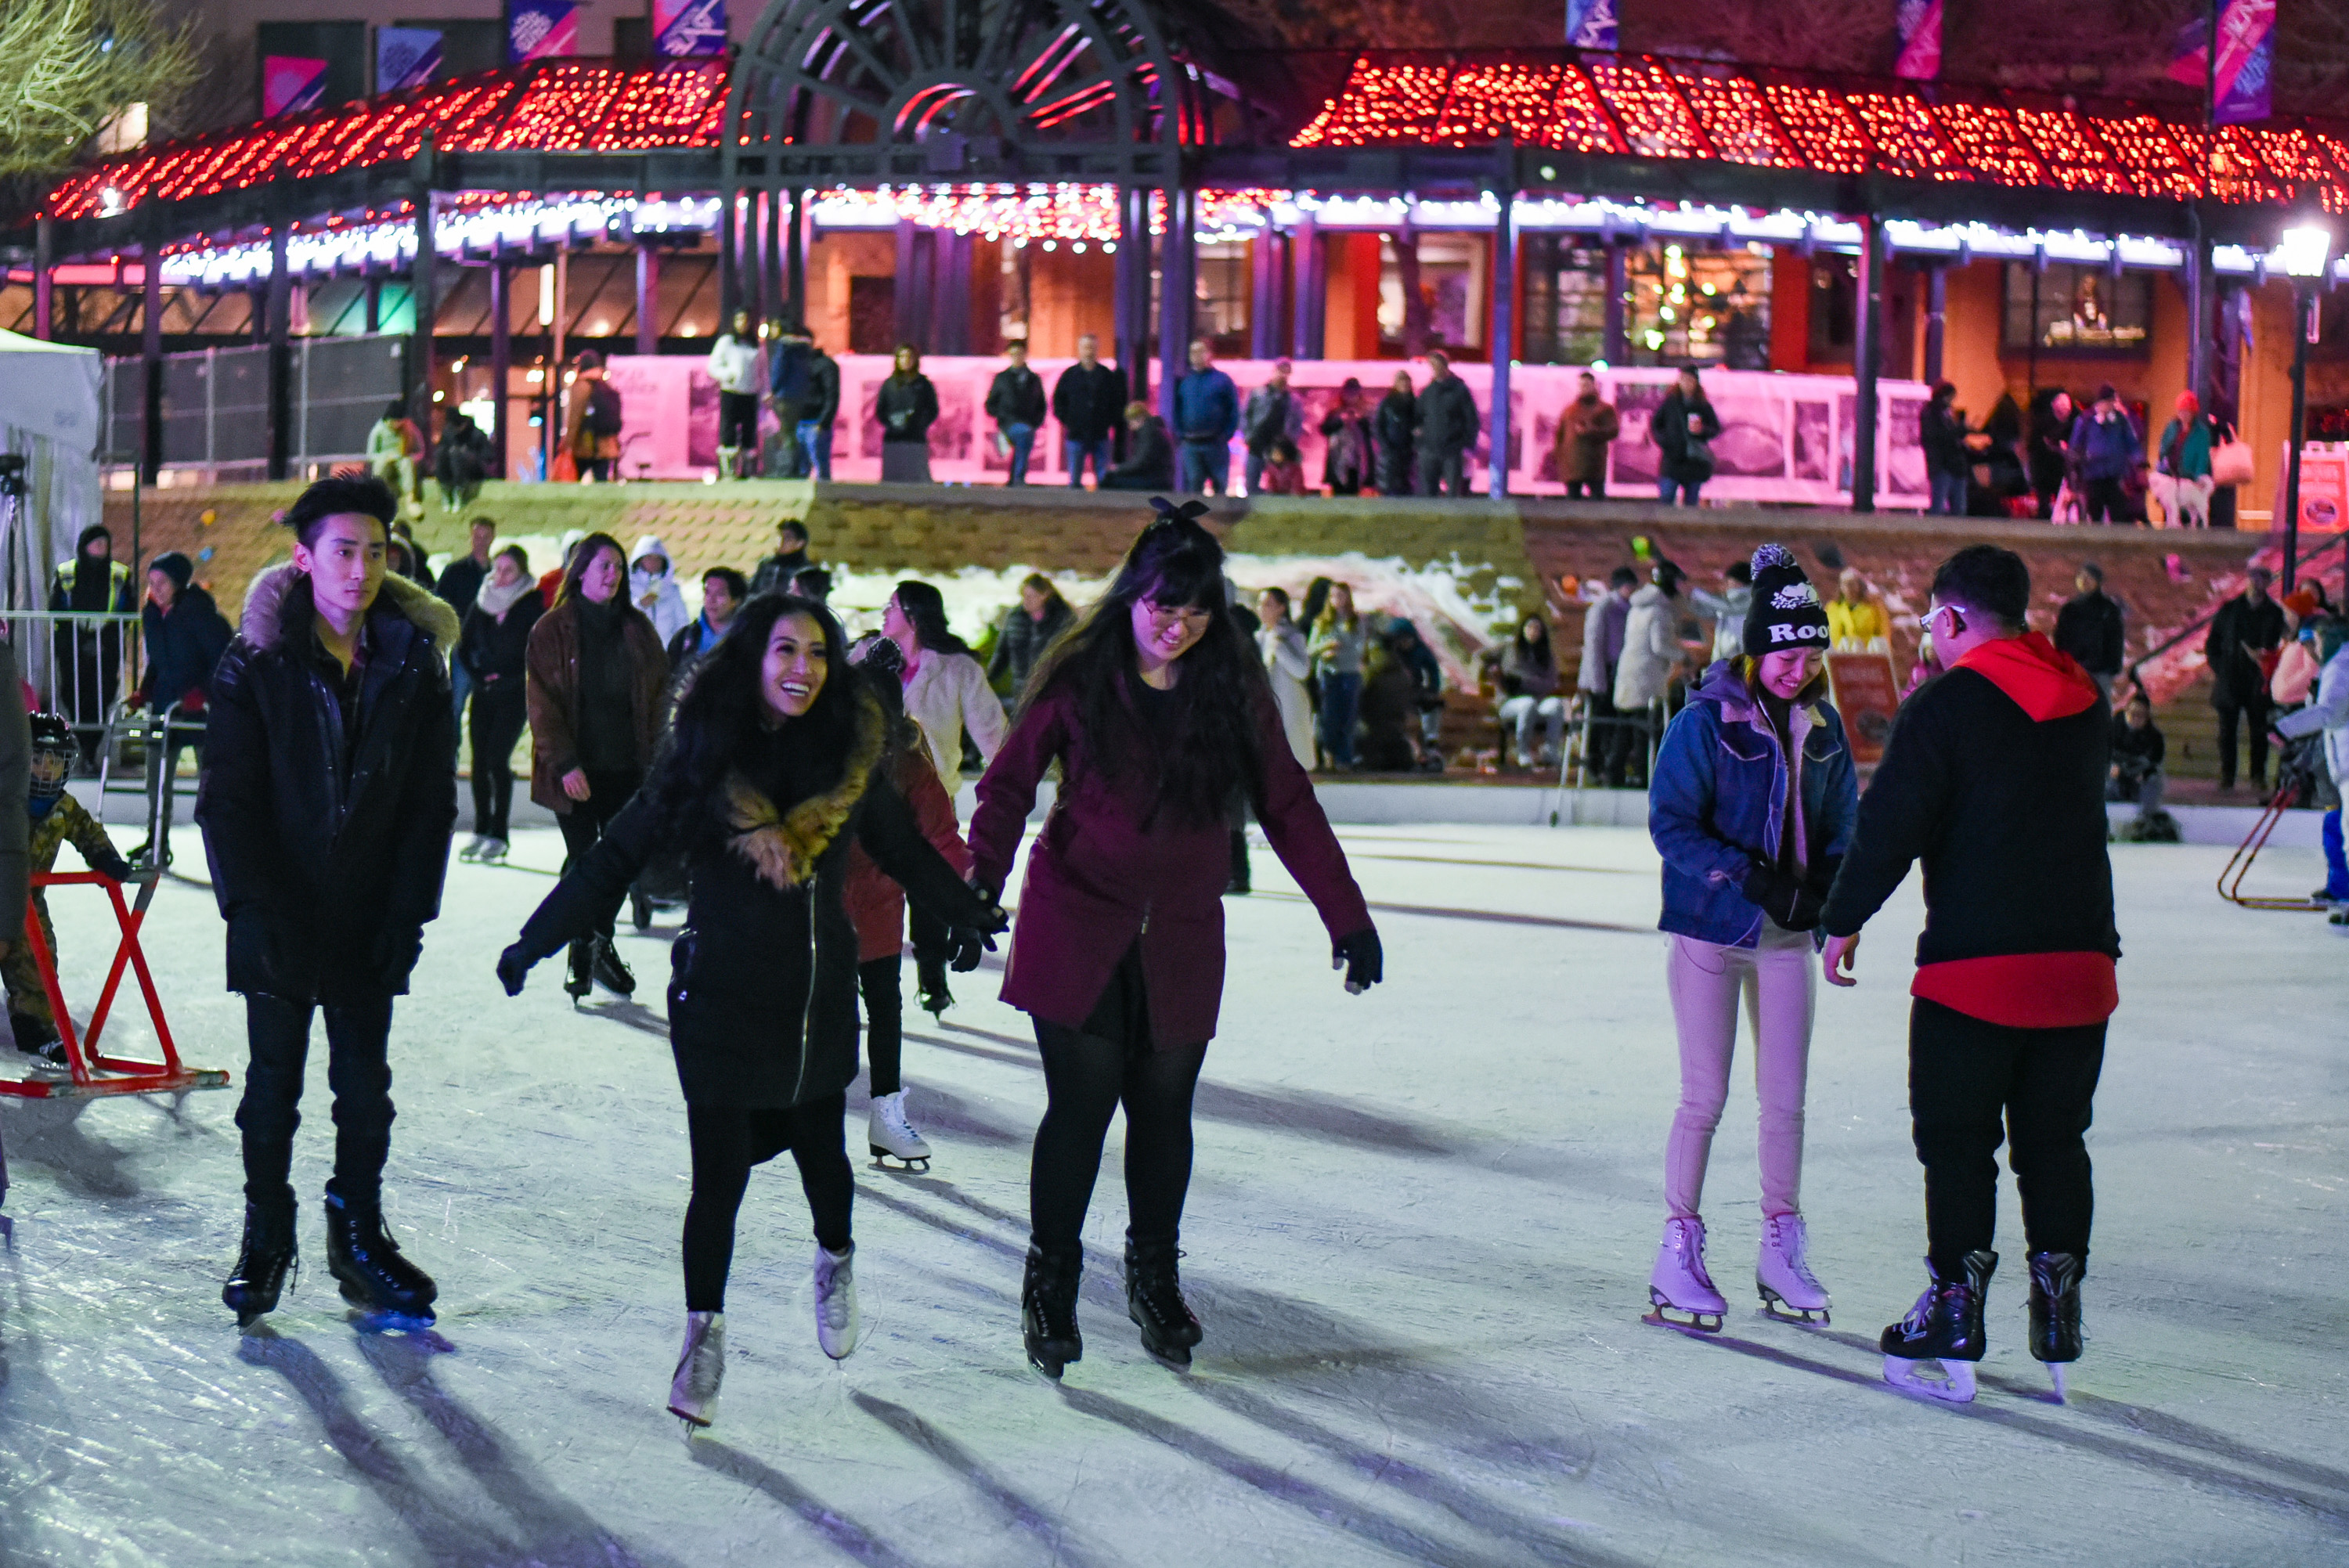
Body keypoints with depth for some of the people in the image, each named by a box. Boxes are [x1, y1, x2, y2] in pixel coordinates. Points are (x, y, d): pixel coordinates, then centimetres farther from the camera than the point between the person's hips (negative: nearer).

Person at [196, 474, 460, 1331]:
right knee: (274, 1082, 7)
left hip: (370, 923, 2)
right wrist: (253, 908, -15)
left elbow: (431, 803, 2)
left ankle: (358, 1234, 20)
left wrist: (408, 912, -6)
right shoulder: (255, 664, -6)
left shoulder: (414, 665, 0)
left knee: (365, 1084, 7)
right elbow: (227, 800, -7)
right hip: (280, 920, -2)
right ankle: (266, 1239, 19)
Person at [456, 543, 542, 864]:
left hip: (515, 693, -5)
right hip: (484, 691, 5)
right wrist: (477, 676, 0)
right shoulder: (481, 604, 8)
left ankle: (499, 835, -8)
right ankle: (481, 831, 11)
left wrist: (510, 679, -11)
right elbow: (463, 648, 14)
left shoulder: (532, 606, -4)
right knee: (480, 760, 2)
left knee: (497, 758, -12)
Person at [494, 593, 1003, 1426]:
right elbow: (619, 852, -5)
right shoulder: (704, 755, -9)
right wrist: (538, 940, -7)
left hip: (820, 996, 3)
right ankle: (704, 1332, 14)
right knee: (719, 1174, -3)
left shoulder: (853, 752, -1)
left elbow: (901, 845, 17)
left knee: (819, 1147, 12)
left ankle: (836, 1260, 44)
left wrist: (964, 912, 28)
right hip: (721, 998, -3)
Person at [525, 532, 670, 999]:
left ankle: (602, 944, 23)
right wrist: (564, 763, -14)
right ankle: (582, 953, 8)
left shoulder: (636, 628, 7)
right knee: (583, 858, -2)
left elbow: (657, 692, 11)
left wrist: (652, 752, 2)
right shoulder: (552, 629, -4)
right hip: (577, 769, -3)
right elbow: (542, 702, -7)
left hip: (626, 766, 3)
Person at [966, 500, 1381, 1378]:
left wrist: (1346, 917, 1)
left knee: (1164, 1109, 9)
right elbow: (1011, 782, -2)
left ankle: (1154, 1279, 28)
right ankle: (1050, 1283, 15)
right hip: (1076, 930, -2)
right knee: (1081, 1105, -2)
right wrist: (982, 881, -18)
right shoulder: (1079, 678, -7)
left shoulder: (1233, 689, -2)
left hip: (1180, 941, 2)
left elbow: (1288, 806, 3)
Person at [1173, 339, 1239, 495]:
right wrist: (1180, 433, 2)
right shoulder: (1183, 381, 10)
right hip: (1190, 446, 2)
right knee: (1193, 483, 0)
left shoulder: (1222, 380, 3)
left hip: (1216, 445, -2)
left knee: (1221, 486, 2)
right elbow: (1176, 410, 15)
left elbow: (1234, 411, 3)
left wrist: (1226, 435, -6)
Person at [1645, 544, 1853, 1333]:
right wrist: (1750, 877, -23)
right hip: (1711, 928, -4)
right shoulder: (1707, 720, -11)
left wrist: (1827, 885, -8)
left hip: (1787, 935, 4)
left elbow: (1841, 822, 13)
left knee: (1785, 1099, 6)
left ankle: (1781, 1252, 18)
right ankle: (1679, 1253, 10)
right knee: (1705, 1097, -1)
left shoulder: (1822, 726, 5)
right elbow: (1671, 825, -13)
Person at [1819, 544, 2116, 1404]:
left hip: (1973, 964, -5)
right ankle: (2057, 1318, 15)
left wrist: (1843, 922, 1)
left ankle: (1956, 1312, 6)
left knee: (1957, 1145, 5)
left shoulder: (1944, 706, -9)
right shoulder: (2085, 705, 9)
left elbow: (1889, 825, -12)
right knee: (2054, 1142, 14)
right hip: (2082, 960, 5)